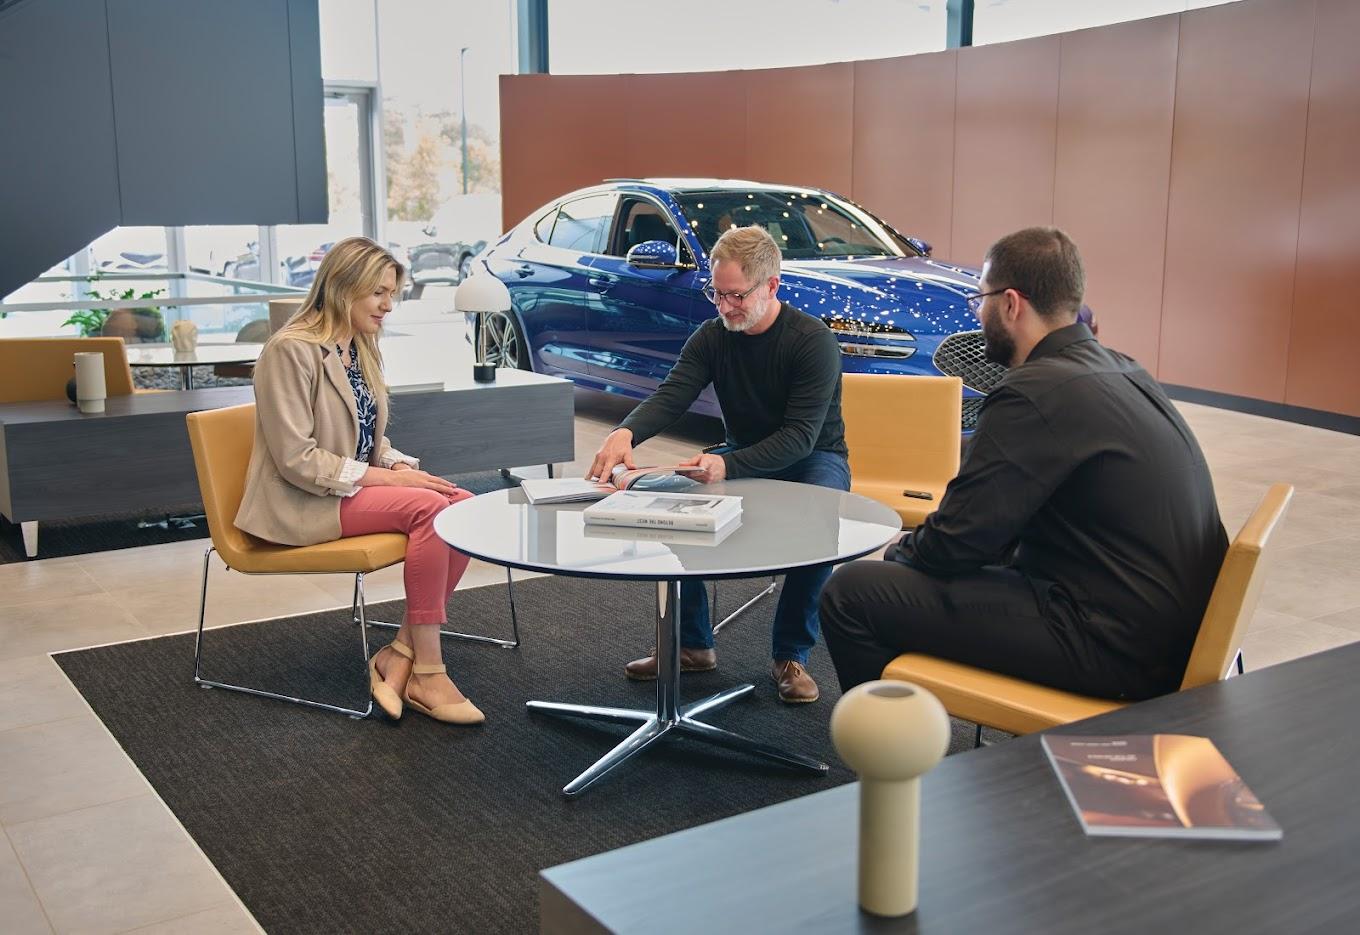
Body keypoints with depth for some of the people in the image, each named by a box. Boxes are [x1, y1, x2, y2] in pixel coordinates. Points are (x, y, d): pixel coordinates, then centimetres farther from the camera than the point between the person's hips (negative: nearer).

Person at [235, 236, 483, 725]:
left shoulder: (363, 349, 11)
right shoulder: (292, 350, -15)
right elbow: (296, 458, -20)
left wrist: (403, 467, -3)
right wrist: (383, 478, -20)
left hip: (358, 483, 8)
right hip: (303, 502, -8)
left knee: (465, 506, -15)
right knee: (429, 508, -28)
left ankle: (401, 653, -11)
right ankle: (426, 674, -21)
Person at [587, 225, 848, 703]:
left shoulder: (813, 340, -22)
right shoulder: (712, 337, -5)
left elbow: (800, 436, -28)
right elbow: (670, 395, -17)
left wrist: (727, 466, -44)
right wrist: (625, 432, -40)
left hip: (814, 458, -5)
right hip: (744, 457, 5)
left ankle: (791, 656, -18)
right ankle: (692, 644, -6)